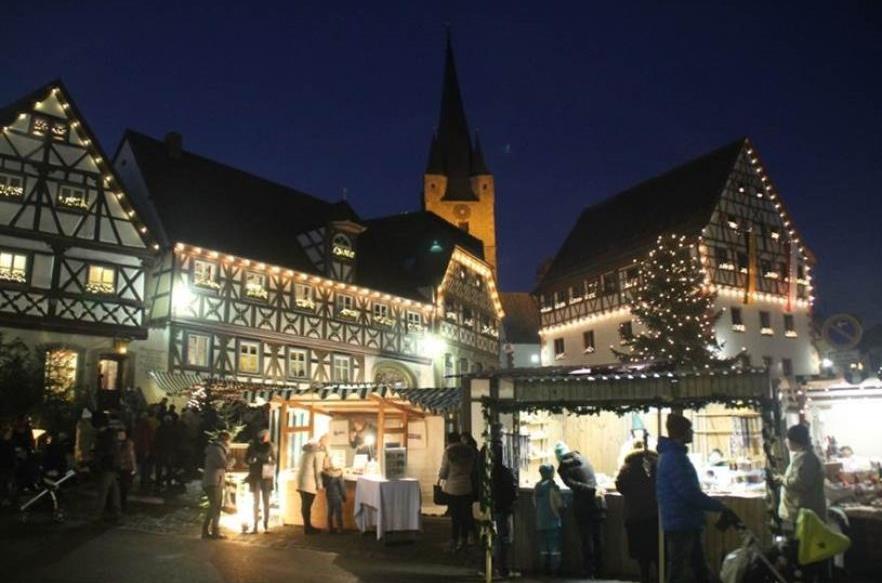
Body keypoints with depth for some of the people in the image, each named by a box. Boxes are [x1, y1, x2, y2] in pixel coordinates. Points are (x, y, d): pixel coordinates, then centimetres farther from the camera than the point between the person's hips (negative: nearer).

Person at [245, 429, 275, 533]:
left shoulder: (269, 446, -3)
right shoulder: (252, 446, -2)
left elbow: (274, 461, 3)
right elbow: (246, 460, 4)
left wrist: (269, 460, -18)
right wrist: (251, 460, -17)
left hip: (266, 477, -1)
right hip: (255, 477, 1)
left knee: (266, 502, 1)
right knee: (256, 502, 4)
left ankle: (266, 525, 5)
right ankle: (255, 526, 7)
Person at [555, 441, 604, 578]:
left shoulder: (563, 468, -4)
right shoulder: (583, 459, 10)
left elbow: (572, 484, -17)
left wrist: (592, 489, -17)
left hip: (582, 506, -4)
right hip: (597, 502, 4)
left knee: (586, 540, 5)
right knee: (598, 538, 13)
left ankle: (588, 571, 8)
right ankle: (598, 570, 20)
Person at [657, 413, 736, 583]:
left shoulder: (672, 455, 15)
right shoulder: (674, 458, -19)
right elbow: (691, 494, -23)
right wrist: (722, 508, -15)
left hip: (686, 525, 10)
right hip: (681, 526, -10)